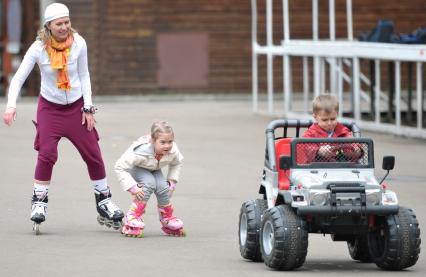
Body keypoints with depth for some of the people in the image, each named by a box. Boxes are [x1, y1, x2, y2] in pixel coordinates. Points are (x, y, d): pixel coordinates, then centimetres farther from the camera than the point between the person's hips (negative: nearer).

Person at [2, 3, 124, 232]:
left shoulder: (78, 43, -11)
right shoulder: (39, 48, -17)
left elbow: (84, 75, -1)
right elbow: (19, 77, -17)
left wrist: (88, 108, -3)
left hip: (76, 106, 2)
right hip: (49, 107, -2)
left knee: (93, 154, 3)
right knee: (47, 153, -17)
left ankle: (104, 203, 19)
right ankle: (39, 202, -2)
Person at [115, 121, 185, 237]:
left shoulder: (172, 151, -25)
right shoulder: (141, 152, -42)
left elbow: (177, 163, 2)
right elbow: (120, 168, -35)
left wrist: (172, 181, -8)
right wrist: (132, 187, -37)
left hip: (154, 170, 4)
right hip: (137, 169, -4)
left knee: (163, 187, -22)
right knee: (149, 183, -33)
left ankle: (167, 218, 3)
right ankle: (132, 217, -24)